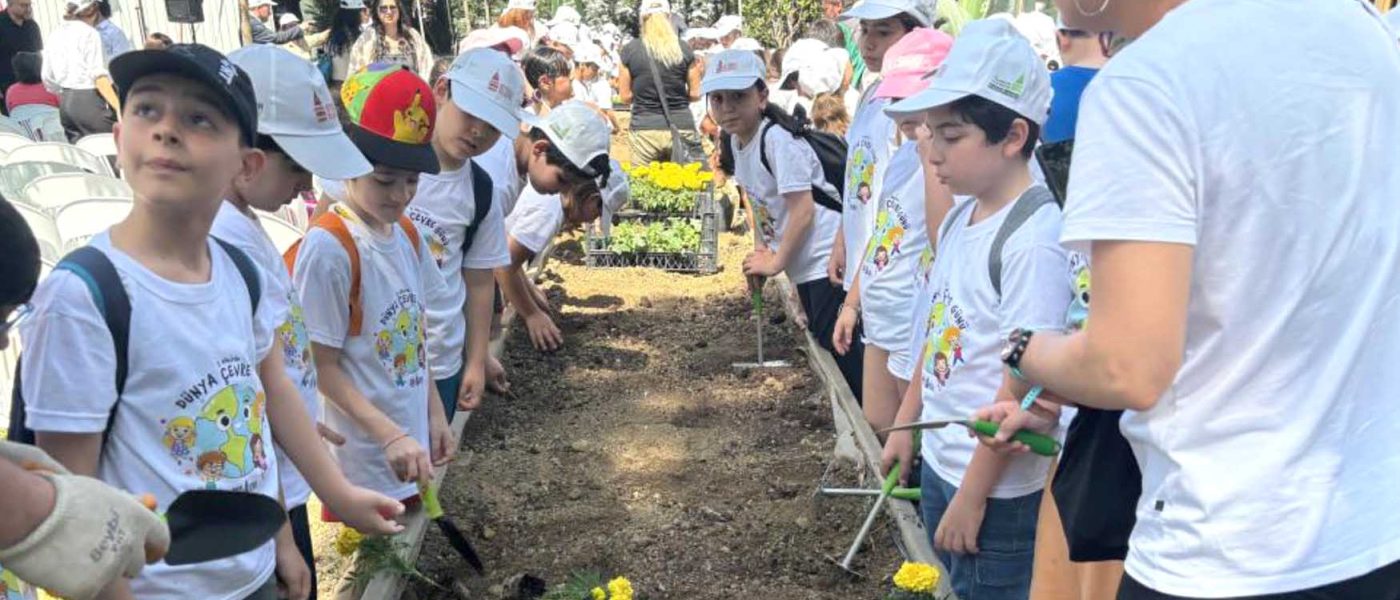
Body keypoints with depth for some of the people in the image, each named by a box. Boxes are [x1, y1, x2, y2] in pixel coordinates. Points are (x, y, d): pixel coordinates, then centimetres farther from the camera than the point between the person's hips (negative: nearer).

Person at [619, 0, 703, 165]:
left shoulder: (630, 50, -1)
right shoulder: (684, 50, 1)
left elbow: (626, 97, 3)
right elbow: (695, 94, 3)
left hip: (645, 129, 0)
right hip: (681, 127, 1)